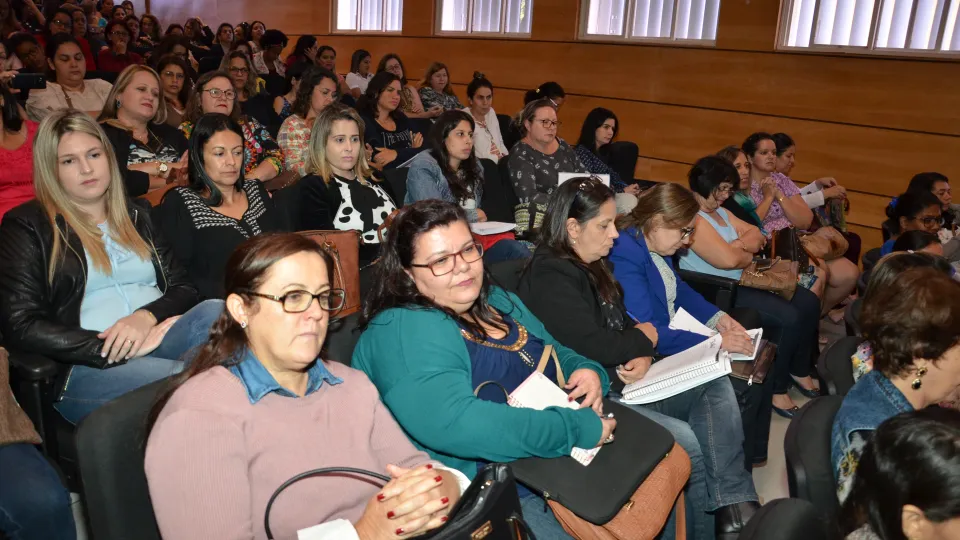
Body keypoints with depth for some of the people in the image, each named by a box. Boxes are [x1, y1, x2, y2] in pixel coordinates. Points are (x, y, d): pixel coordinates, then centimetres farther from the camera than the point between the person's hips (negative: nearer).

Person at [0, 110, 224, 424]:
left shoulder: (136, 218, 21)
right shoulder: (26, 226, 7)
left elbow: (183, 288, 13)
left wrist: (146, 316, -11)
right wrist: (118, 349, -13)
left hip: (156, 341, 5)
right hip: (84, 366, -5)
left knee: (215, 313, -31)